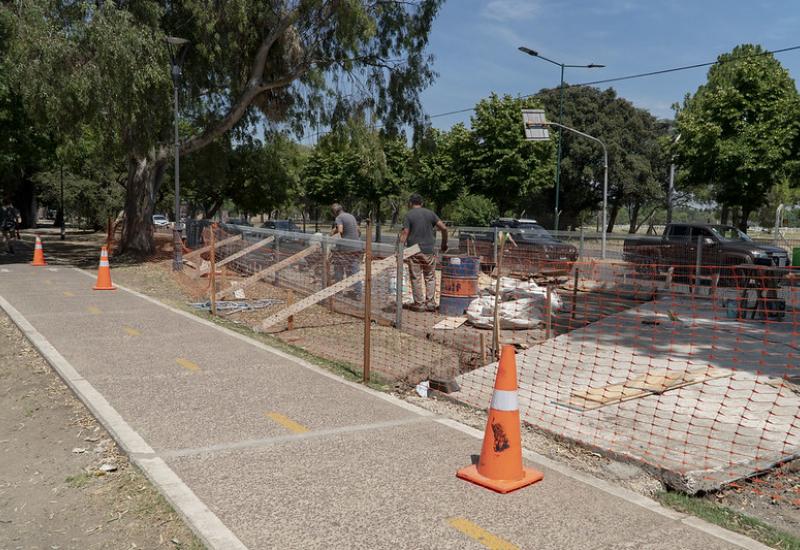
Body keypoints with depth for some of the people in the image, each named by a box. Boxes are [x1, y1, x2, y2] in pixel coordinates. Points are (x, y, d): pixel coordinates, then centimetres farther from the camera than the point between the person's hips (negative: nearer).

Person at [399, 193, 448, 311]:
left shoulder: (408, 215, -1)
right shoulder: (430, 213, 8)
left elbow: (404, 233, -11)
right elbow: (444, 228, 1)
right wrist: (444, 244, 13)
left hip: (414, 252, -2)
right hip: (429, 251, 3)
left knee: (416, 279, 4)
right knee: (430, 278, 11)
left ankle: (419, 304, 5)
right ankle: (431, 303, 10)